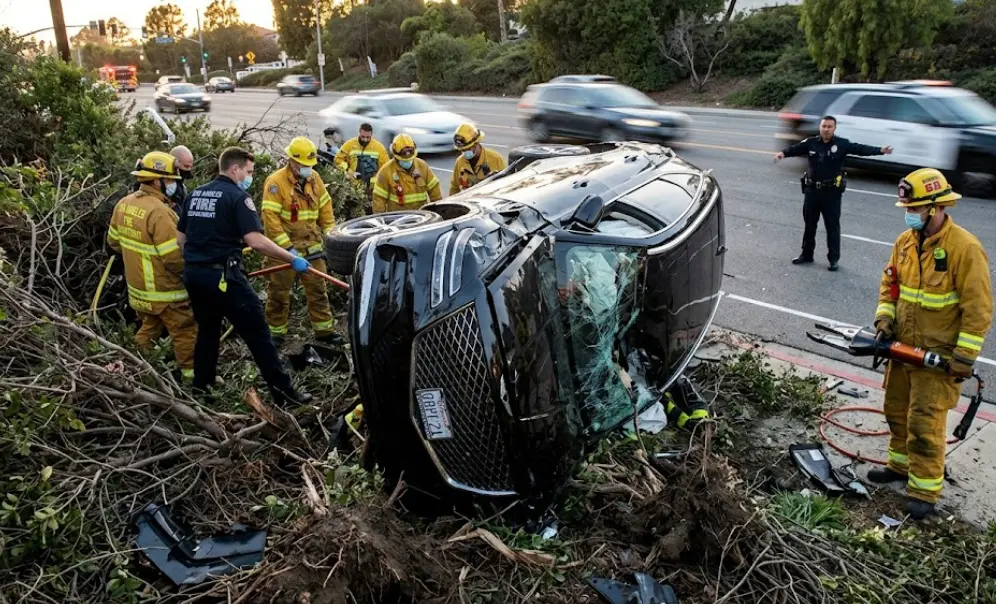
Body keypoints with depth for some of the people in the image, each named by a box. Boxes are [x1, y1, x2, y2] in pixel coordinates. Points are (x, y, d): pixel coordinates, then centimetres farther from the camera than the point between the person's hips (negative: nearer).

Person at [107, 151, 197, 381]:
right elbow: (176, 258, -26)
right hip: (165, 292, -8)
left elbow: (114, 242, 14)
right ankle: (191, 374, 16)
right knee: (185, 333, 7)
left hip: (138, 288, 8)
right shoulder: (158, 212, -27)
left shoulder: (123, 204, 1)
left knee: (149, 327, 26)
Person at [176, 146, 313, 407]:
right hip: (223, 275, -8)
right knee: (256, 332, -3)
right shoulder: (237, 197, -9)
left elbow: (181, 238, 18)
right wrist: (292, 259, -15)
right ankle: (281, 388, -1)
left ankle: (200, 389, 28)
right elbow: (256, 241, -21)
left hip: (193, 273, 8)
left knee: (207, 330, 21)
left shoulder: (196, 194, 13)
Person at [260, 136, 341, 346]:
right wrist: (287, 247, -23)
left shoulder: (314, 179, 4)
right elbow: (270, 217, -19)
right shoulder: (275, 182, -15)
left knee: (318, 289, 10)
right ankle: (275, 332, 21)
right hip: (283, 247, -5)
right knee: (279, 292, 7)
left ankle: (324, 330, 20)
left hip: (311, 244, 5)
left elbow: (325, 208, 12)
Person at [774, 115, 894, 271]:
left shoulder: (842, 144, -5)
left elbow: (861, 149, -14)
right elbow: (795, 148, -9)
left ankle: (834, 258, 12)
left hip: (832, 192, -3)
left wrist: (880, 151, -28)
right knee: (809, 224, 14)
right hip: (812, 190, 3)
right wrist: (783, 153, -30)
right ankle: (807, 254, 27)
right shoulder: (811, 143, 1)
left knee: (832, 226, 3)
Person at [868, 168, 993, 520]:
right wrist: (884, 318, -3)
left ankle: (924, 491, 8)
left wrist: (965, 357, -18)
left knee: (925, 422, -4)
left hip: (938, 355, -7)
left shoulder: (965, 248, -19)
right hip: (904, 347, 7)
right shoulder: (905, 242, 2)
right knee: (897, 410, 18)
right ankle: (901, 465, 38)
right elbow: (890, 284, 13)